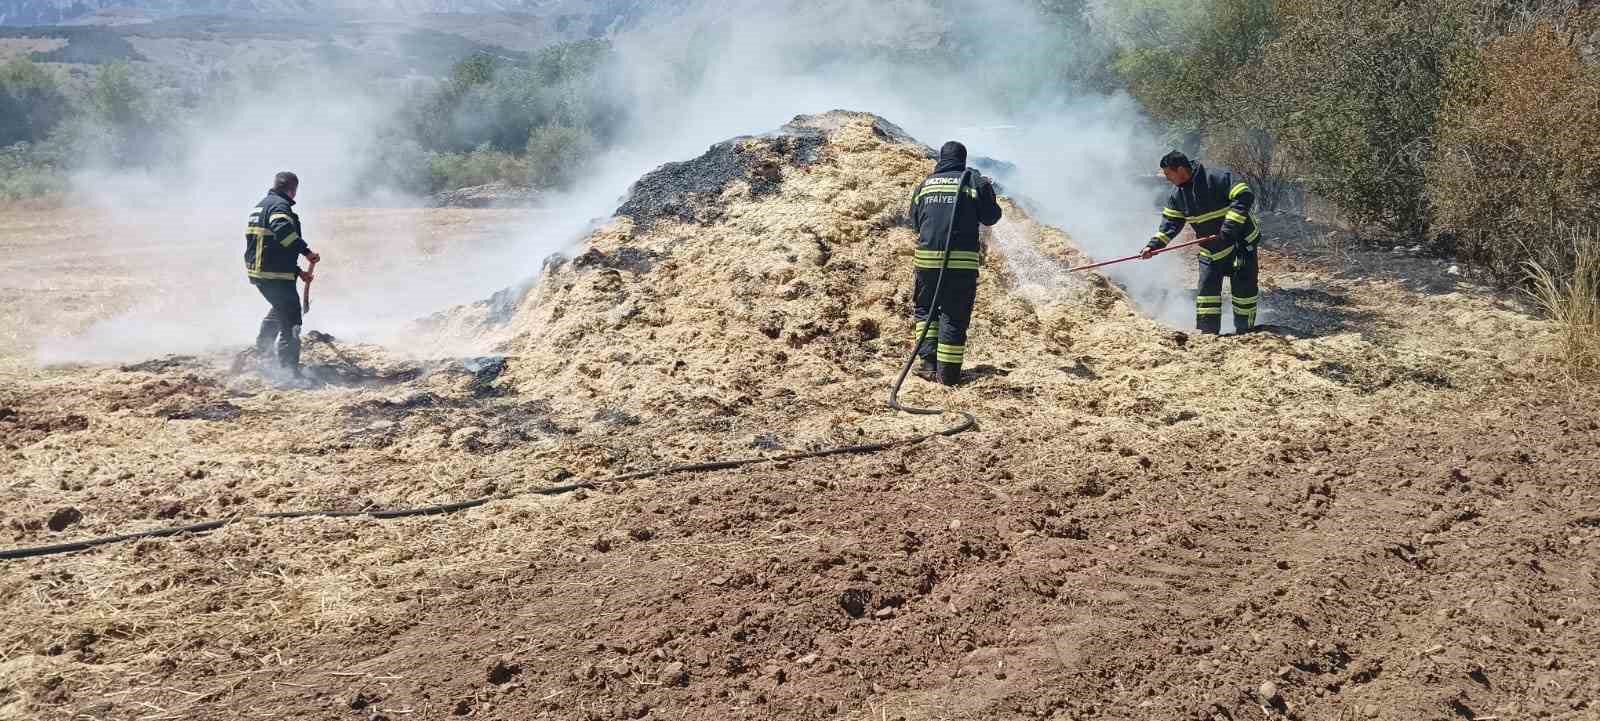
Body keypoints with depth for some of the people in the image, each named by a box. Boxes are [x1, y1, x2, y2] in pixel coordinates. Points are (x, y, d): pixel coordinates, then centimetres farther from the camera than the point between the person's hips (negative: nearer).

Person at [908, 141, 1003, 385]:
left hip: (927, 257, 3)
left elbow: (915, 221, 18)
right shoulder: (975, 181, 2)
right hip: (963, 260, -3)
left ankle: (929, 362, 8)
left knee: (926, 309, 19)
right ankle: (948, 372, 5)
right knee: (955, 316, 4)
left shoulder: (924, 185, 12)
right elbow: (991, 217, 5)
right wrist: (988, 192, 23)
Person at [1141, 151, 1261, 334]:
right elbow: (1170, 223, 3)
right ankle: (1208, 332, 9)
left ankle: (1245, 332, 16)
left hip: (1241, 244, -6)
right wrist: (1154, 245, -11)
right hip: (1211, 250, 6)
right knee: (1207, 289, 2)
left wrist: (1230, 226, -31)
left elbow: (1245, 196, -26)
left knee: (1243, 289, 1)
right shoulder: (1177, 195, 1)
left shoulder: (1217, 179, -21)